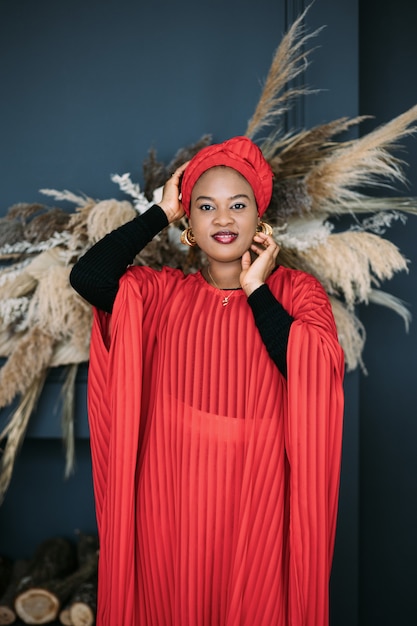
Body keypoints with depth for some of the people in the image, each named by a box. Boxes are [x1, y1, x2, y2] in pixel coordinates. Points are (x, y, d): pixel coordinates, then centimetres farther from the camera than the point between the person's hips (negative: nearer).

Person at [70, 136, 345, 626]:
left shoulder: (295, 290, -1)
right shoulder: (165, 292, 2)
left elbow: (317, 372, -19)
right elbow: (87, 276, -15)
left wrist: (256, 290, -12)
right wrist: (162, 212, -6)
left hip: (257, 493, -1)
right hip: (174, 490, 1)